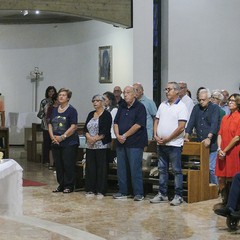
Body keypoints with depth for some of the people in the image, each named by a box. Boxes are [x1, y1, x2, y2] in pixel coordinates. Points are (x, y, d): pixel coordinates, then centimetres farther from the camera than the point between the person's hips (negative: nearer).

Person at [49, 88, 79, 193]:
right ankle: (61, 185, 18)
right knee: (58, 165, 9)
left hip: (69, 143, -6)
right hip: (56, 143, 6)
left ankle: (69, 186, 5)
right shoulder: (54, 110, 14)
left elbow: (73, 127, -12)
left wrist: (62, 137, -15)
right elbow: (50, 125, 13)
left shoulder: (71, 110, -5)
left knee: (68, 165, -4)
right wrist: (52, 136, -4)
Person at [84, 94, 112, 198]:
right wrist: (88, 137, -8)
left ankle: (101, 191, 1)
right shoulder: (91, 114, 16)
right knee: (90, 167, 6)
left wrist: (95, 138, -14)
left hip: (101, 145, -6)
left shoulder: (106, 115, -4)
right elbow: (85, 128, 10)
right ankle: (90, 190, 12)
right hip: (90, 145, 6)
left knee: (101, 168, -3)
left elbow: (105, 131, -12)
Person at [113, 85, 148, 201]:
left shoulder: (140, 107, -4)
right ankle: (123, 192, 17)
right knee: (121, 168, 9)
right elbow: (116, 123, 12)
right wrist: (118, 135, -6)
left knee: (135, 168, -7)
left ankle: (138, 193, -1)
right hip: (121, 143, 7)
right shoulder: (121, 107, 15)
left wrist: (125, 135, -13)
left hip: (135, 143, -6)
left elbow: (138, 125, -14)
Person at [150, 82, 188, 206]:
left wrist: (167, 139, -14)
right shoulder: (163, 105, 12)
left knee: (177, 171, -1)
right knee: (162, 170, 12)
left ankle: (178, 196, 4)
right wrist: (156, 135, 0)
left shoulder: (181, 106, -8)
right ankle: (162, 194, 19)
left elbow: (181, 127, -14)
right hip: (161, 144, 7)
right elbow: (156, 121, 16)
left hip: (174, 144, -7)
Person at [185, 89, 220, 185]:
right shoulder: (196, 108, 12)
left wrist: (209, 138, -28)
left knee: (211, 168, -8)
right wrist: (186, 137, -6)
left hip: (211, 144, -5)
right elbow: (191, 122, 6)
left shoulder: (215, 108, -4)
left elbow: (214, 124, -16)